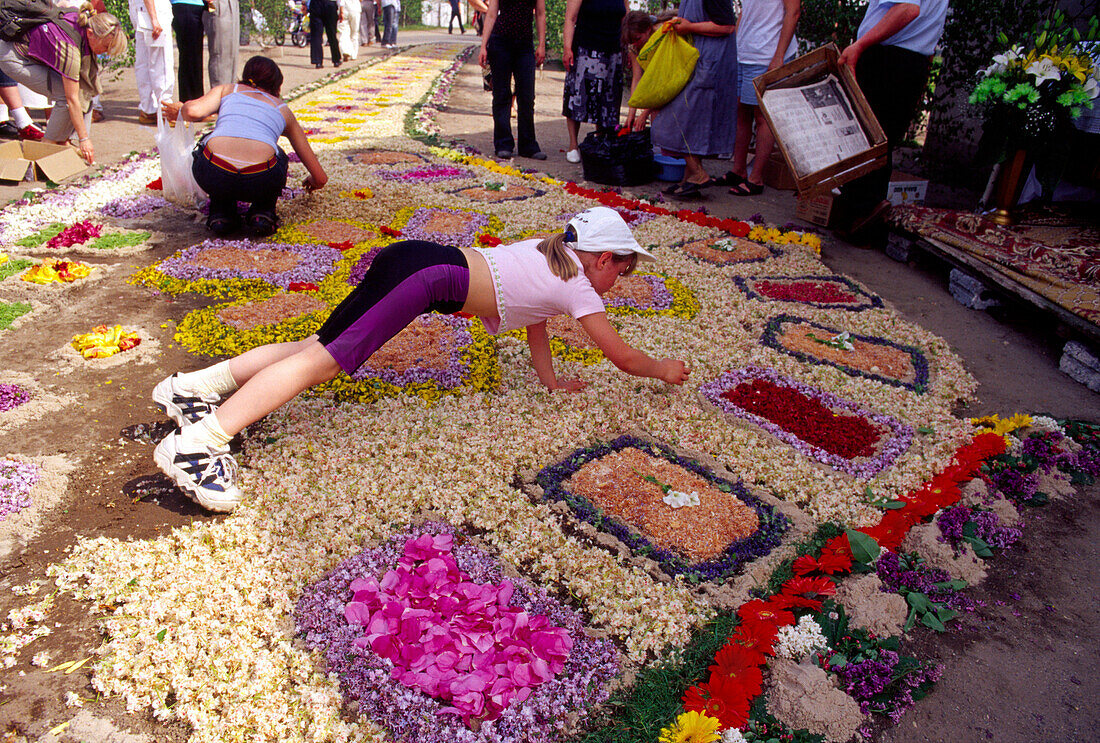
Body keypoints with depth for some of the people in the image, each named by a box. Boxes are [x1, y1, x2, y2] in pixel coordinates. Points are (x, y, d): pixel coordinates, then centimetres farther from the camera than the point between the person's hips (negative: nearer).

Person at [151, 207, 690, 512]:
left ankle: (197, 387, 3)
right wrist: (665, 370, 27)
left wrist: (552, 381, 36)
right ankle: (200, 442, -27)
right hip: (430, 275, -9)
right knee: (329, 358, -20)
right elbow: (625, 359, 9)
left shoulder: (550, 251, 25)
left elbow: (533, 313, 36)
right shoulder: (578, 287, 4)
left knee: (320, 345, 6)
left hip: (411, 257, 9)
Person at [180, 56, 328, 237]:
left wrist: (181, 109, 29)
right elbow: (321, 178, 27)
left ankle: (220, 213, 20)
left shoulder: (226, 90, 26)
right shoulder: (284, 110, 28)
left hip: (213, 178, 1)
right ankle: (262, 212, 14)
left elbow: (193, 111, 4)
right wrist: (312, 181, 52)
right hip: (261, 180, 0)